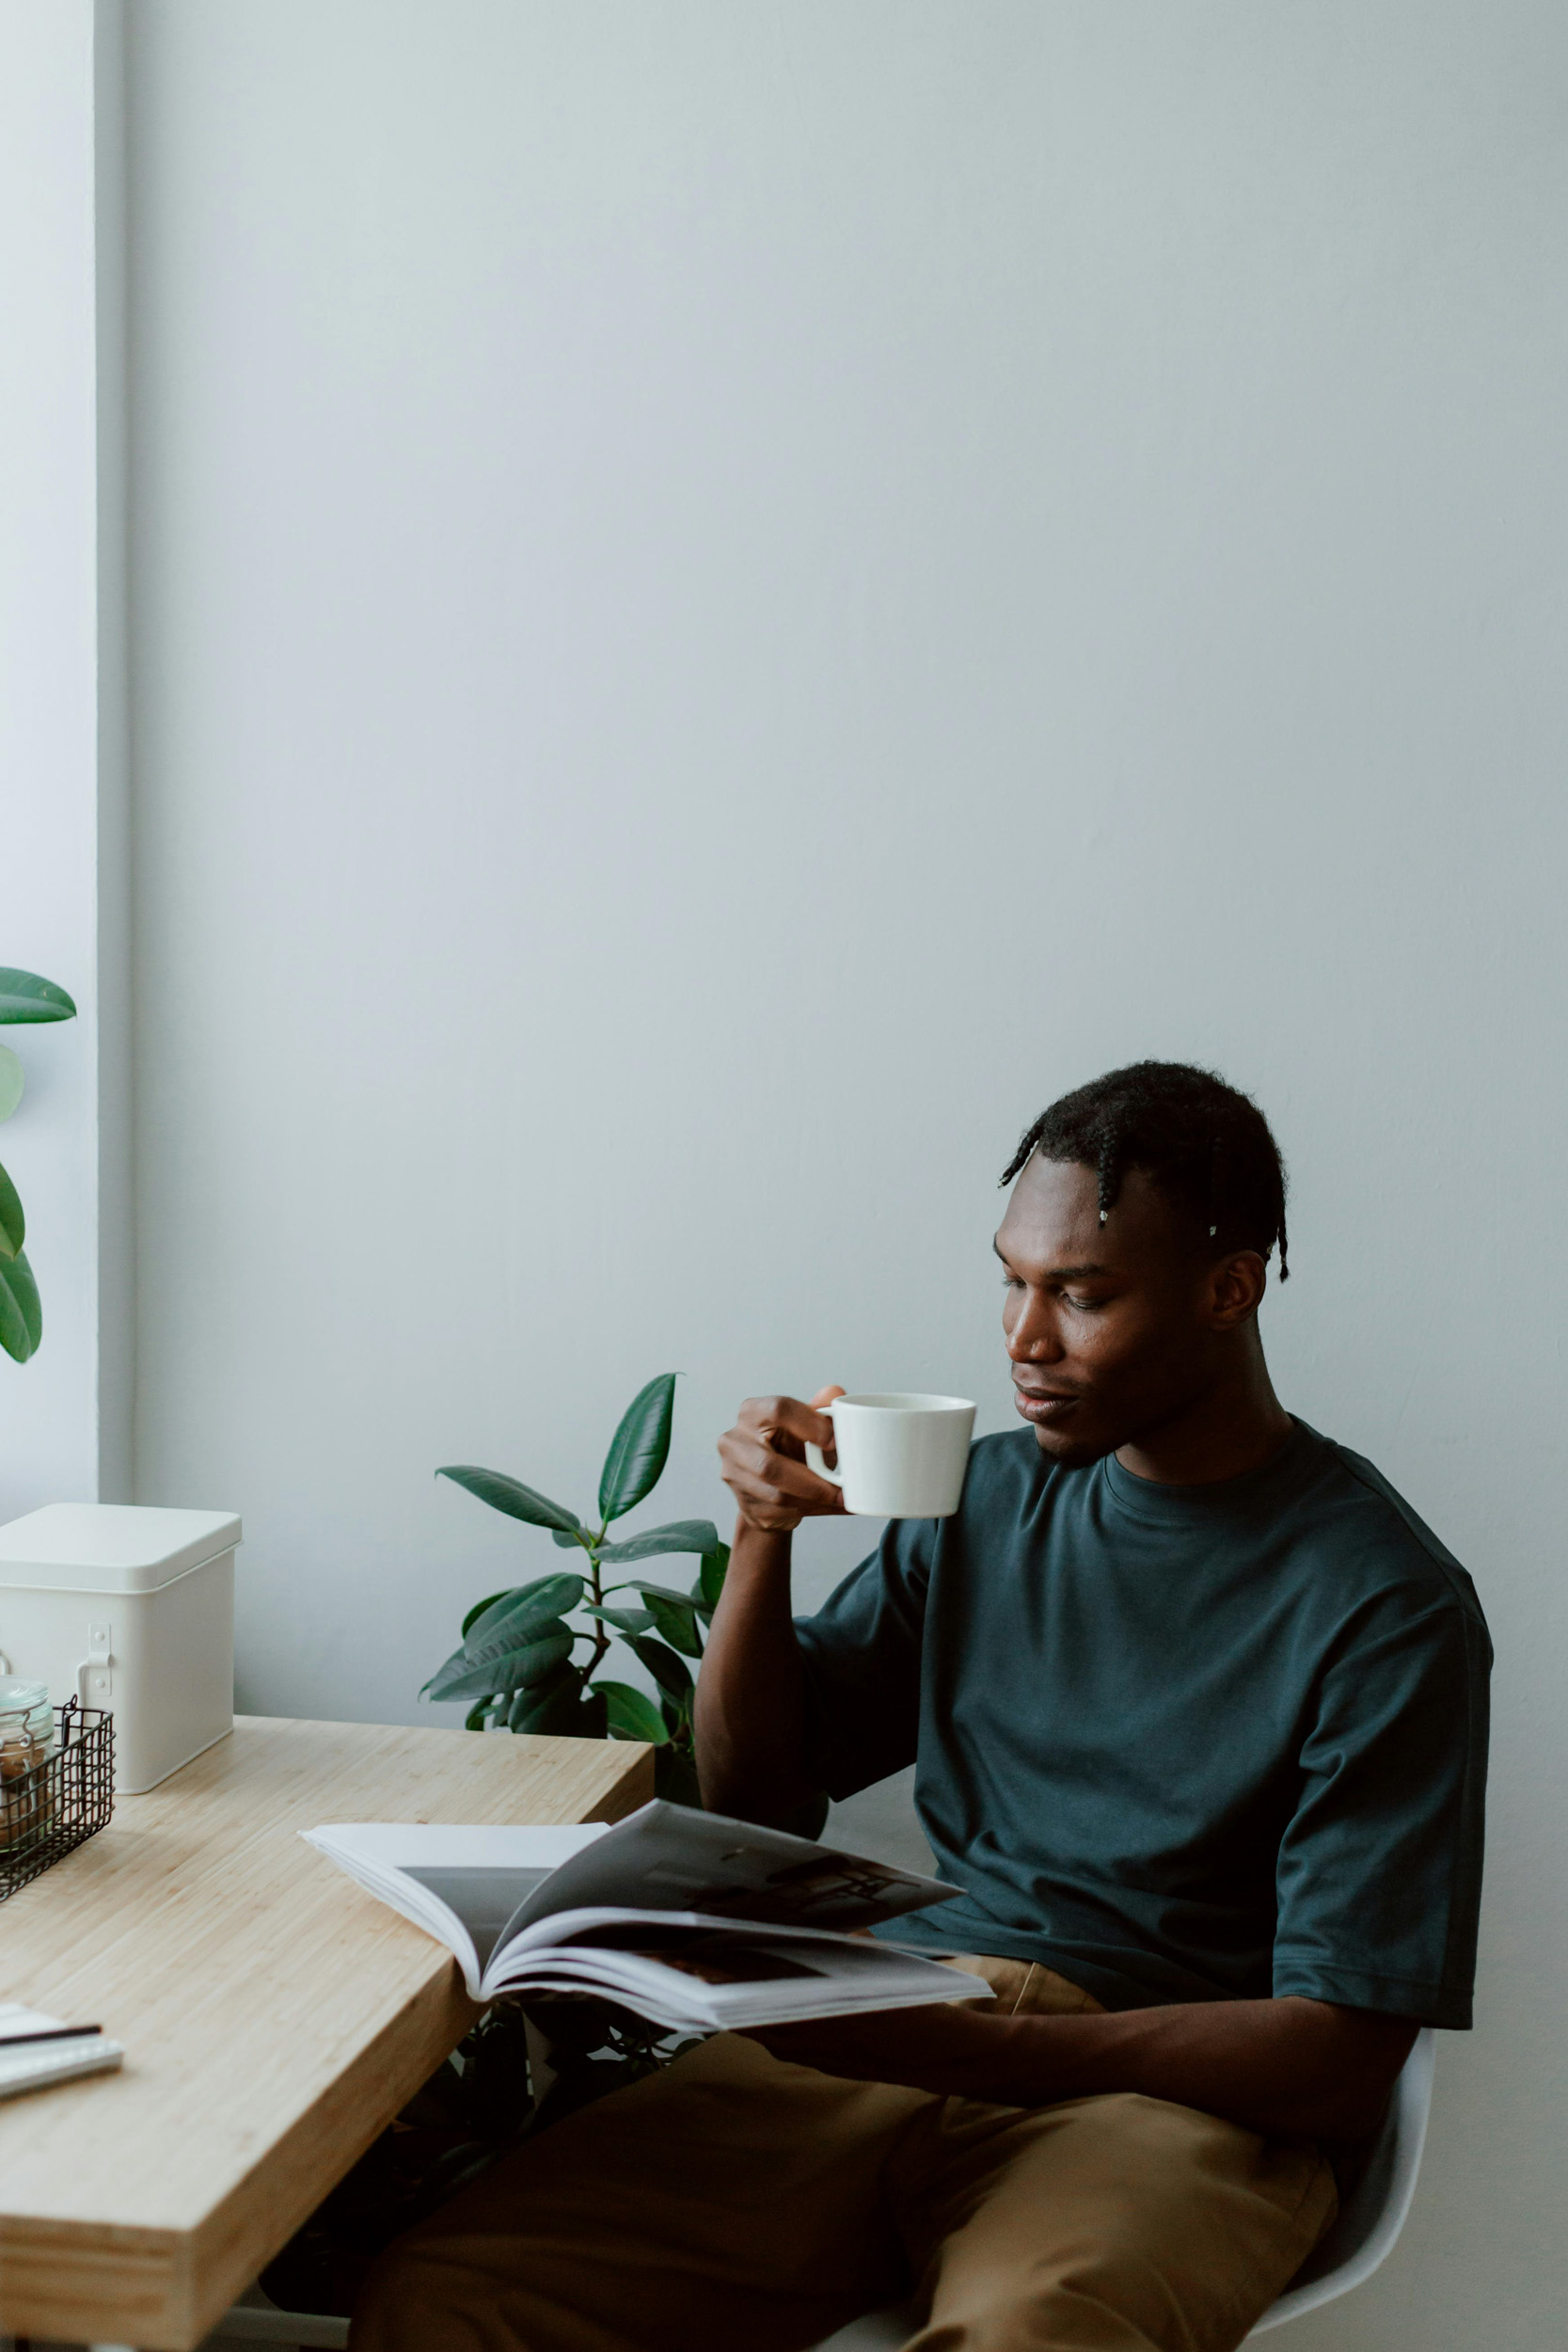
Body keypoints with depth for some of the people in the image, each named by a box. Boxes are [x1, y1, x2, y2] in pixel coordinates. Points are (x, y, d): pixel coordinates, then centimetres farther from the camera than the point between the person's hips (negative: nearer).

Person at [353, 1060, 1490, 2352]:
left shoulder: (1387, 1603, -5)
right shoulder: (989, 1498, 14)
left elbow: (1339, 2062, -10)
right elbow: (746, 1791, 19)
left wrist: (955, 2048, -21)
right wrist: (765, 1532, 2)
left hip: (1169, 2096, -5)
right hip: (905, 2038, 5)